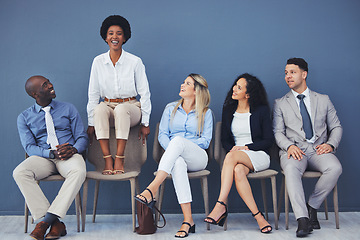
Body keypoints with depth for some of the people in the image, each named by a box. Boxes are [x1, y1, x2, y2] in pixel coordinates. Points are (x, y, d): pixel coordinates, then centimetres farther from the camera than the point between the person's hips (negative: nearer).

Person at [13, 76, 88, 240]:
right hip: (42, 157, 1)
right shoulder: (24, 117, 11)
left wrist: (74, 149, -17)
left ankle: (47, 219, -36)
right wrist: (52, 153, -19)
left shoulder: (68, 109, 13)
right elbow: (29, 147, 0)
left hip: (69, 155, 0)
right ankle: (56, 223, -33)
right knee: (19, 173, -32)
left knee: (79, 171, -37)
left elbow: (82, 137, 8)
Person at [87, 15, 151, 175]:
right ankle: (107, 159, -34)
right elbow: (93, 94, 5)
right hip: (108, 106, 2)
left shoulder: (135, 61, -3)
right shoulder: (98, 61, 3)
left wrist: (145, 123, -4)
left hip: (130, 107, -2)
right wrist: (91, 124, 1)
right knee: (100, 108, -33)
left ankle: (120, 158, -33)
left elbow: (144, 93, -1)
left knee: (121, 109, -36)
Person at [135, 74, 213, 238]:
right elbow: (162, 135, 10)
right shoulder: (171, 108, 20)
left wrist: (180, 145, -11)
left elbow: (205, 141, 2)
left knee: (178, 140, -36)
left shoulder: (206, 113, 12)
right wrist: (172, 150, -11)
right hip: (175, 156, 1)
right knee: (178, 163, -39)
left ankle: (152, 189, -46)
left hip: (197, 158, -1)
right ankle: (188, 220, -45)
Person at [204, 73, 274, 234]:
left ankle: (221, 205, -40)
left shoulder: (261, 110, 1)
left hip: (259, 156, -3)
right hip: (237, 157, 3)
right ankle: (258, 216, -37)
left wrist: (245, 147, -12)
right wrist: (233, 148, -8)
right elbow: (225, 139, 15)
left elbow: (268, 140, -1)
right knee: (238, 171, -37)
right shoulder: (228, 109, 13)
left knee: (231, 157, -36)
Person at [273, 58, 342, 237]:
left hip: (318, 150, 1)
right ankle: (302, 219, -38)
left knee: (335, 168, -32)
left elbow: (336, 127, 17)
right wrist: (289, 146, -14)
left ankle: (312, 205, -13)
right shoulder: (280, 103, 16)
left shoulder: (323, 100, 18)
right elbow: (278, 132, 7)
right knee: (291, 169, -37)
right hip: (294, 151, -1)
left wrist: (330, 144, -5)